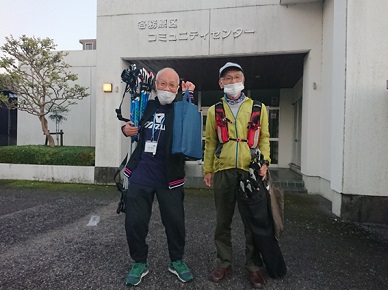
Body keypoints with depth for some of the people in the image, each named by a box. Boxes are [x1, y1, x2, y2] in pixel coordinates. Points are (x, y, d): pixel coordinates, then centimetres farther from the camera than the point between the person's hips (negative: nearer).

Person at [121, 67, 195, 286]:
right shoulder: (147, 106, 9)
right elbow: (134, 127, 24)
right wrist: (127, 129, 2)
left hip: (169, 177, -2)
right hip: (140, 175, 3)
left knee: (175, 221, 8)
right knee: (135, 221, 7)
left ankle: (177, 261, 32)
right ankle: (139, 262, 29)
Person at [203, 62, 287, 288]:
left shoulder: (258, 108, 9)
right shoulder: (215, 111, 10)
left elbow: (264, 138, 9)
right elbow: (210, 142, 11)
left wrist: (264, 161, -6)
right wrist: (207, 169, 7)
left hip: (251, 171, 0)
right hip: (223, 172, 1)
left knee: (255, 221, 6)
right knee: (223, 221, 10)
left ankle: (254, 265, 24)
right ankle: (224, 263, 27)